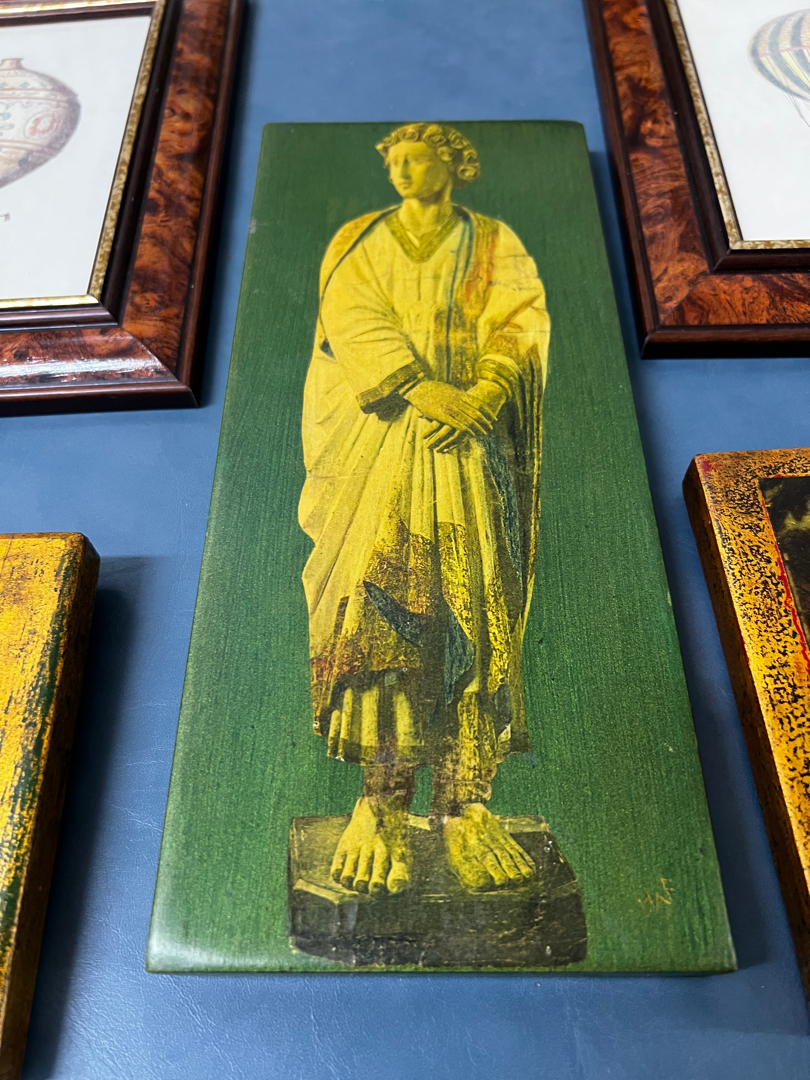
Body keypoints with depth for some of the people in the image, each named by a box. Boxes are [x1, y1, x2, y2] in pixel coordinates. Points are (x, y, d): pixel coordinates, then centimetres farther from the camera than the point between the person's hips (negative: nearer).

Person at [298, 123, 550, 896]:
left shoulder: (495, 246, 18)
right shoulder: (357, 244, 18)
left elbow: (522, 325, 2)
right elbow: (355, 324, -1)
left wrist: (480, 397, -18)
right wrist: (421, 389, -17)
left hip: (469, 450, 1)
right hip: (377, 446, 0)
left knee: (473, 619, -7)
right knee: (378, 610, -12)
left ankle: (464, 807, 0)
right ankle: (384, 804, -4)